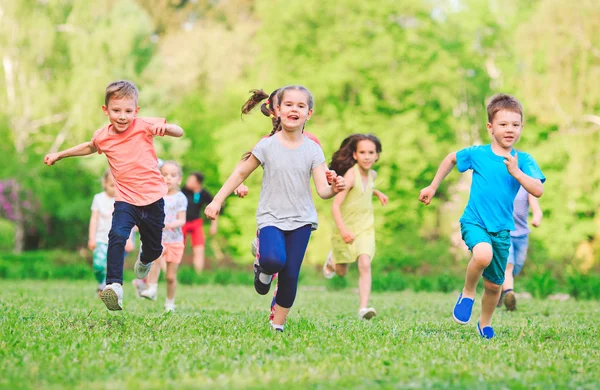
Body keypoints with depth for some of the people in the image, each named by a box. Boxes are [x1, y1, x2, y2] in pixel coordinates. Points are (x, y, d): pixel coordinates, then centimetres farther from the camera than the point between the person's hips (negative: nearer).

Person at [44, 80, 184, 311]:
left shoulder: (144, 126, -9)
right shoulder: (103, 136, 1)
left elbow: (179, 132, -10)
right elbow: (90, 147, 26)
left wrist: (164, 127, -32)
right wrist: (59, 155, 28)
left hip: (153, 197, -1)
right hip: (125, 198, 1)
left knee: (154, 249, 14)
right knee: (117, 236, -28)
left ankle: (144, 260, 52)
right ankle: (114, 285, -31)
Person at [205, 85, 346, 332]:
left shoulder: (313, 150, 0)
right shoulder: (267, 146, -4)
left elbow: (322, 190, -6)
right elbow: (241, 173, 5)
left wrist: (334, 188, -30)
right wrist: (217, 201, 3)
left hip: (301, 220, 2)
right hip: (271, 218, -2)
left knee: (290, 275, -2)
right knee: (274, 259, -29)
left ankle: (278, 326, 15)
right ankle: (263, 269, 8)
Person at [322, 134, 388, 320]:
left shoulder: (372, 175, 0)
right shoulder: (351, 175, -21)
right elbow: (335, 205, -29)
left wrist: (378, 193, 24)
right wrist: (342, 230, -39)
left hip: (365, 229, 3)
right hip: (347, 229, -3)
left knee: (365, 264, -20)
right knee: (342, 272, 16)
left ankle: (363, 308, -24)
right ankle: (333, 260, 52)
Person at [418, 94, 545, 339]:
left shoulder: (523, 160, -5)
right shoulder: (477, 154, -5)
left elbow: (538, 190, -17)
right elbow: (451, 159, 15)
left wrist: (515, 171, -28)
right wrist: (433, 187, 18)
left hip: (502, 228, 2)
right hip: (474, 221, -2)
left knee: (494, 285, 12)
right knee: (483, 255, -35)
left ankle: (485, 324, 40)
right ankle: (468, 294, -7)